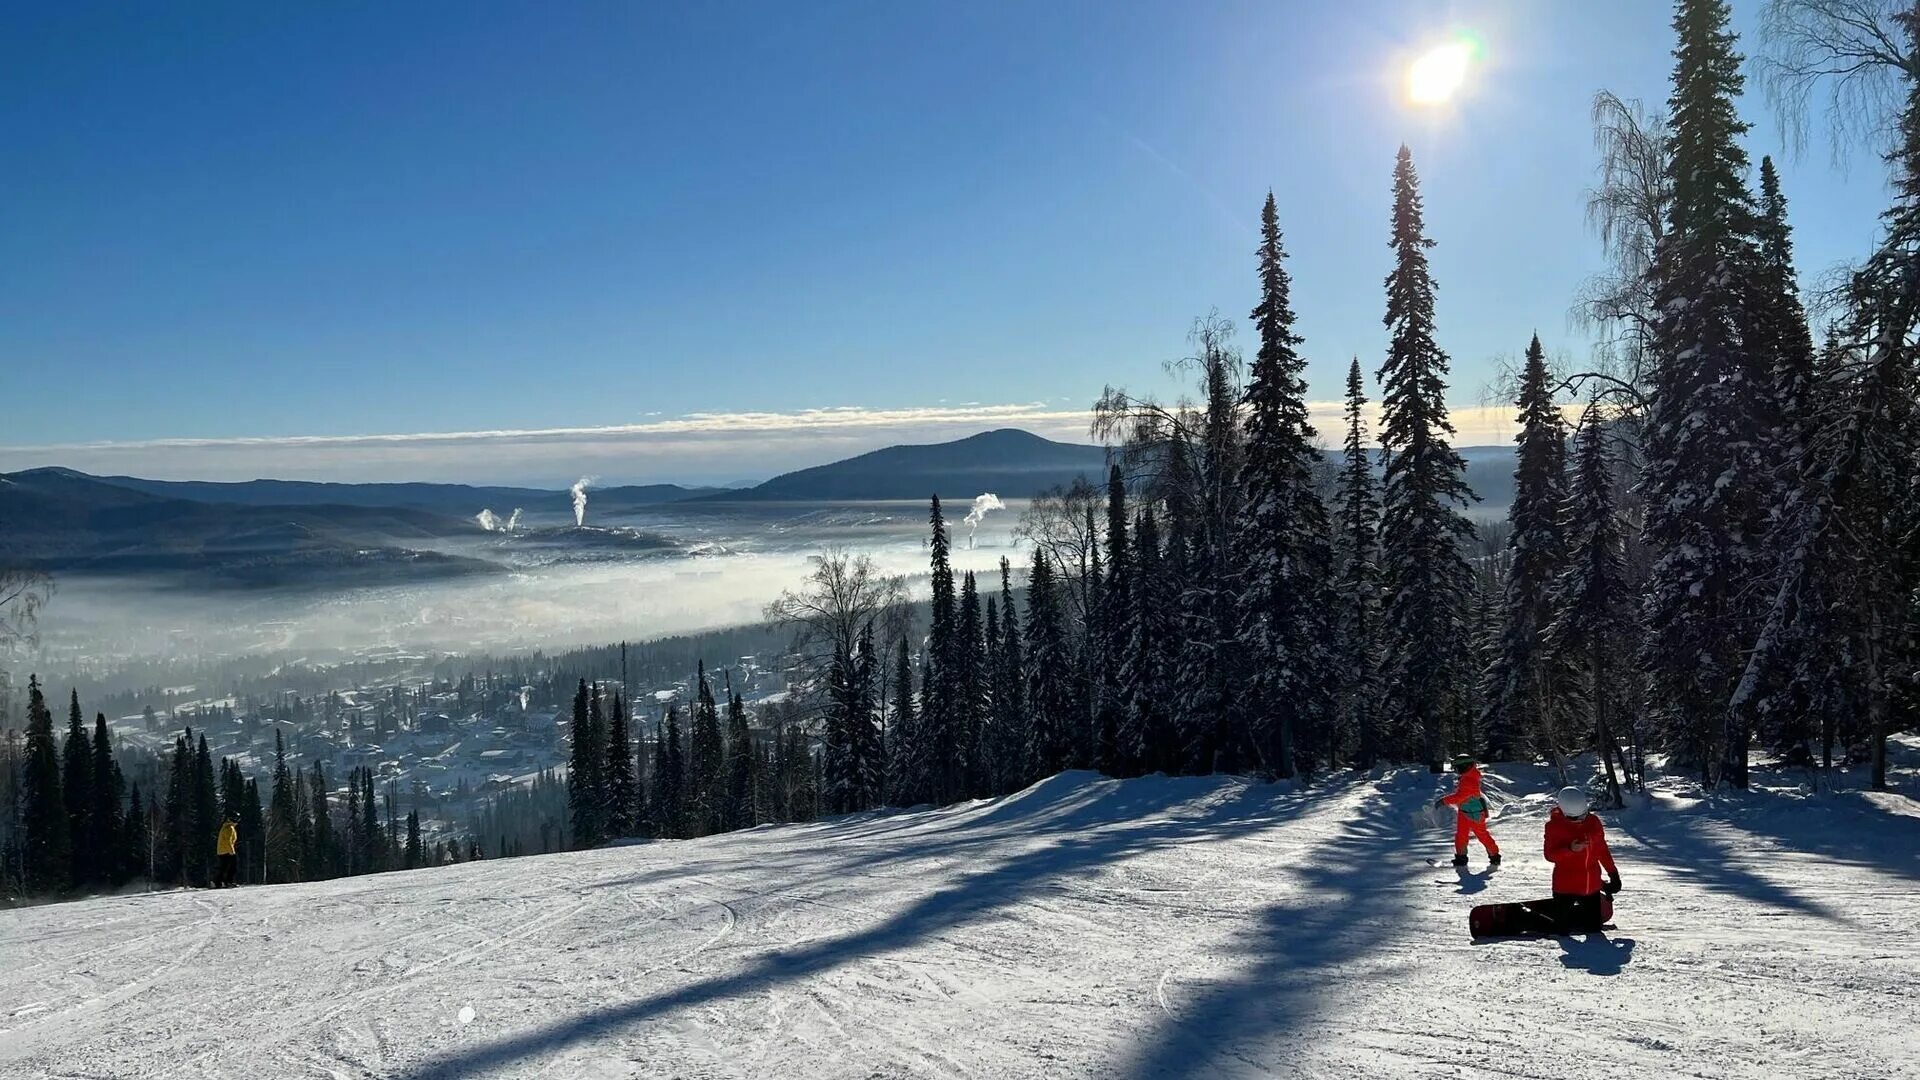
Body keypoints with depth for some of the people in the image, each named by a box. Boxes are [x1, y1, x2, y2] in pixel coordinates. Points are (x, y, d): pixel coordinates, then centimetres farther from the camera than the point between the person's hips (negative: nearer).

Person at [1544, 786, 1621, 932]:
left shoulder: (1593, 822, 4)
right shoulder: (1554, 825, -9)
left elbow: (1602, 850, 15)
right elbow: (1550, 855, -12)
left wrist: (1613, 873, 19)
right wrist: (1570, 849, -27)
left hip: (1591, 885, 4)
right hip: (1566, 886, -4)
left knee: (1594, 926, 10)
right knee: (1564, 929, -3)